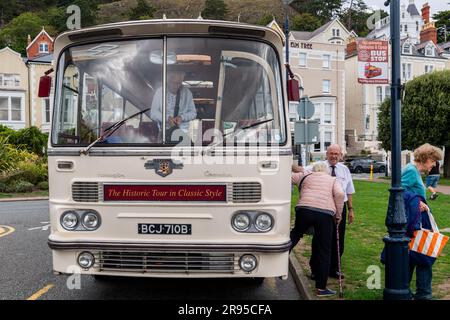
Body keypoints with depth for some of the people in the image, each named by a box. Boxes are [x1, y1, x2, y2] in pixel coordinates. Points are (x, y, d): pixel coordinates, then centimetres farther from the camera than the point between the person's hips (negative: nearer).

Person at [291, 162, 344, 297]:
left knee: (296, 233, 29)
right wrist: (338, 215, 13)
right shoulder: (333, 180, 23)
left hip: (304, 210, 1)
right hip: (326, 214, -1)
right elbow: (339, 194, 5)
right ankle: (321, 288, 12)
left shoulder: (305, 177, 25)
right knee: (324, 251, 7)